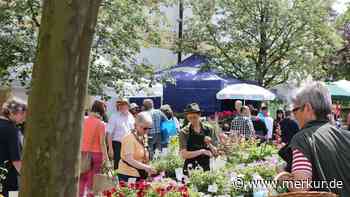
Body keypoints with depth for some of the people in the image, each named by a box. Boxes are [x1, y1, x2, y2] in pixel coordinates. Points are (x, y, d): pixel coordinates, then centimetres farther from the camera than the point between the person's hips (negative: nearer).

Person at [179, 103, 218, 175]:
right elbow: (184, 154, -10)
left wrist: (209, 144, -14)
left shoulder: (209, 129, 2)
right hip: (190, 169, -1)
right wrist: (202, 151, -16)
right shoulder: (184, 132, -2)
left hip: (206, 169, 2)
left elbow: (216, 152, 4)